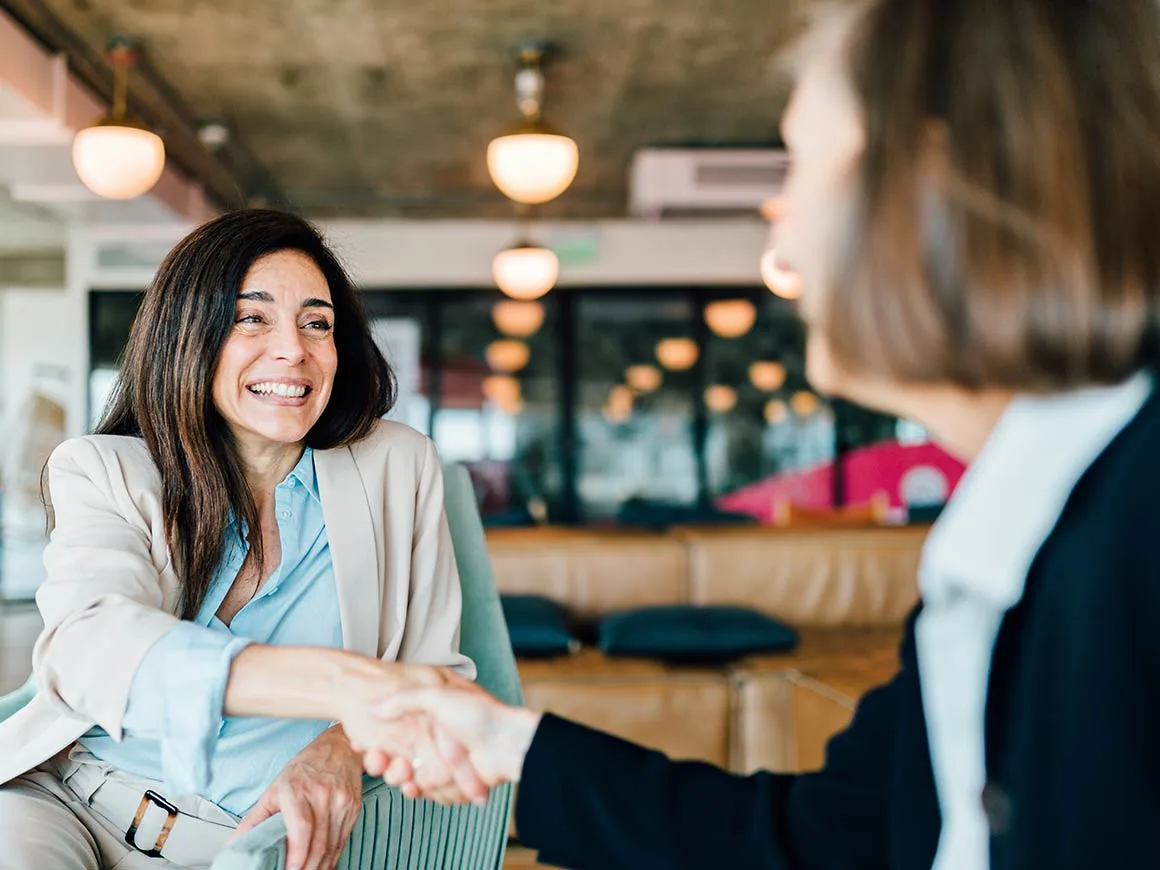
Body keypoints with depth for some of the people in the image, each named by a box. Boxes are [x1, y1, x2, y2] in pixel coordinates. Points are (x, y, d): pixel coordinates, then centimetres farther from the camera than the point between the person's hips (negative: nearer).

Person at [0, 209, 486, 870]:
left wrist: (343, 746, -20)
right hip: (68, 799, 0)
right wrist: (339, 680, -36)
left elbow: (437, 672, 5)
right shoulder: (104, 472, 2)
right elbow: (89, 644, -18)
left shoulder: (399, 467, 6)